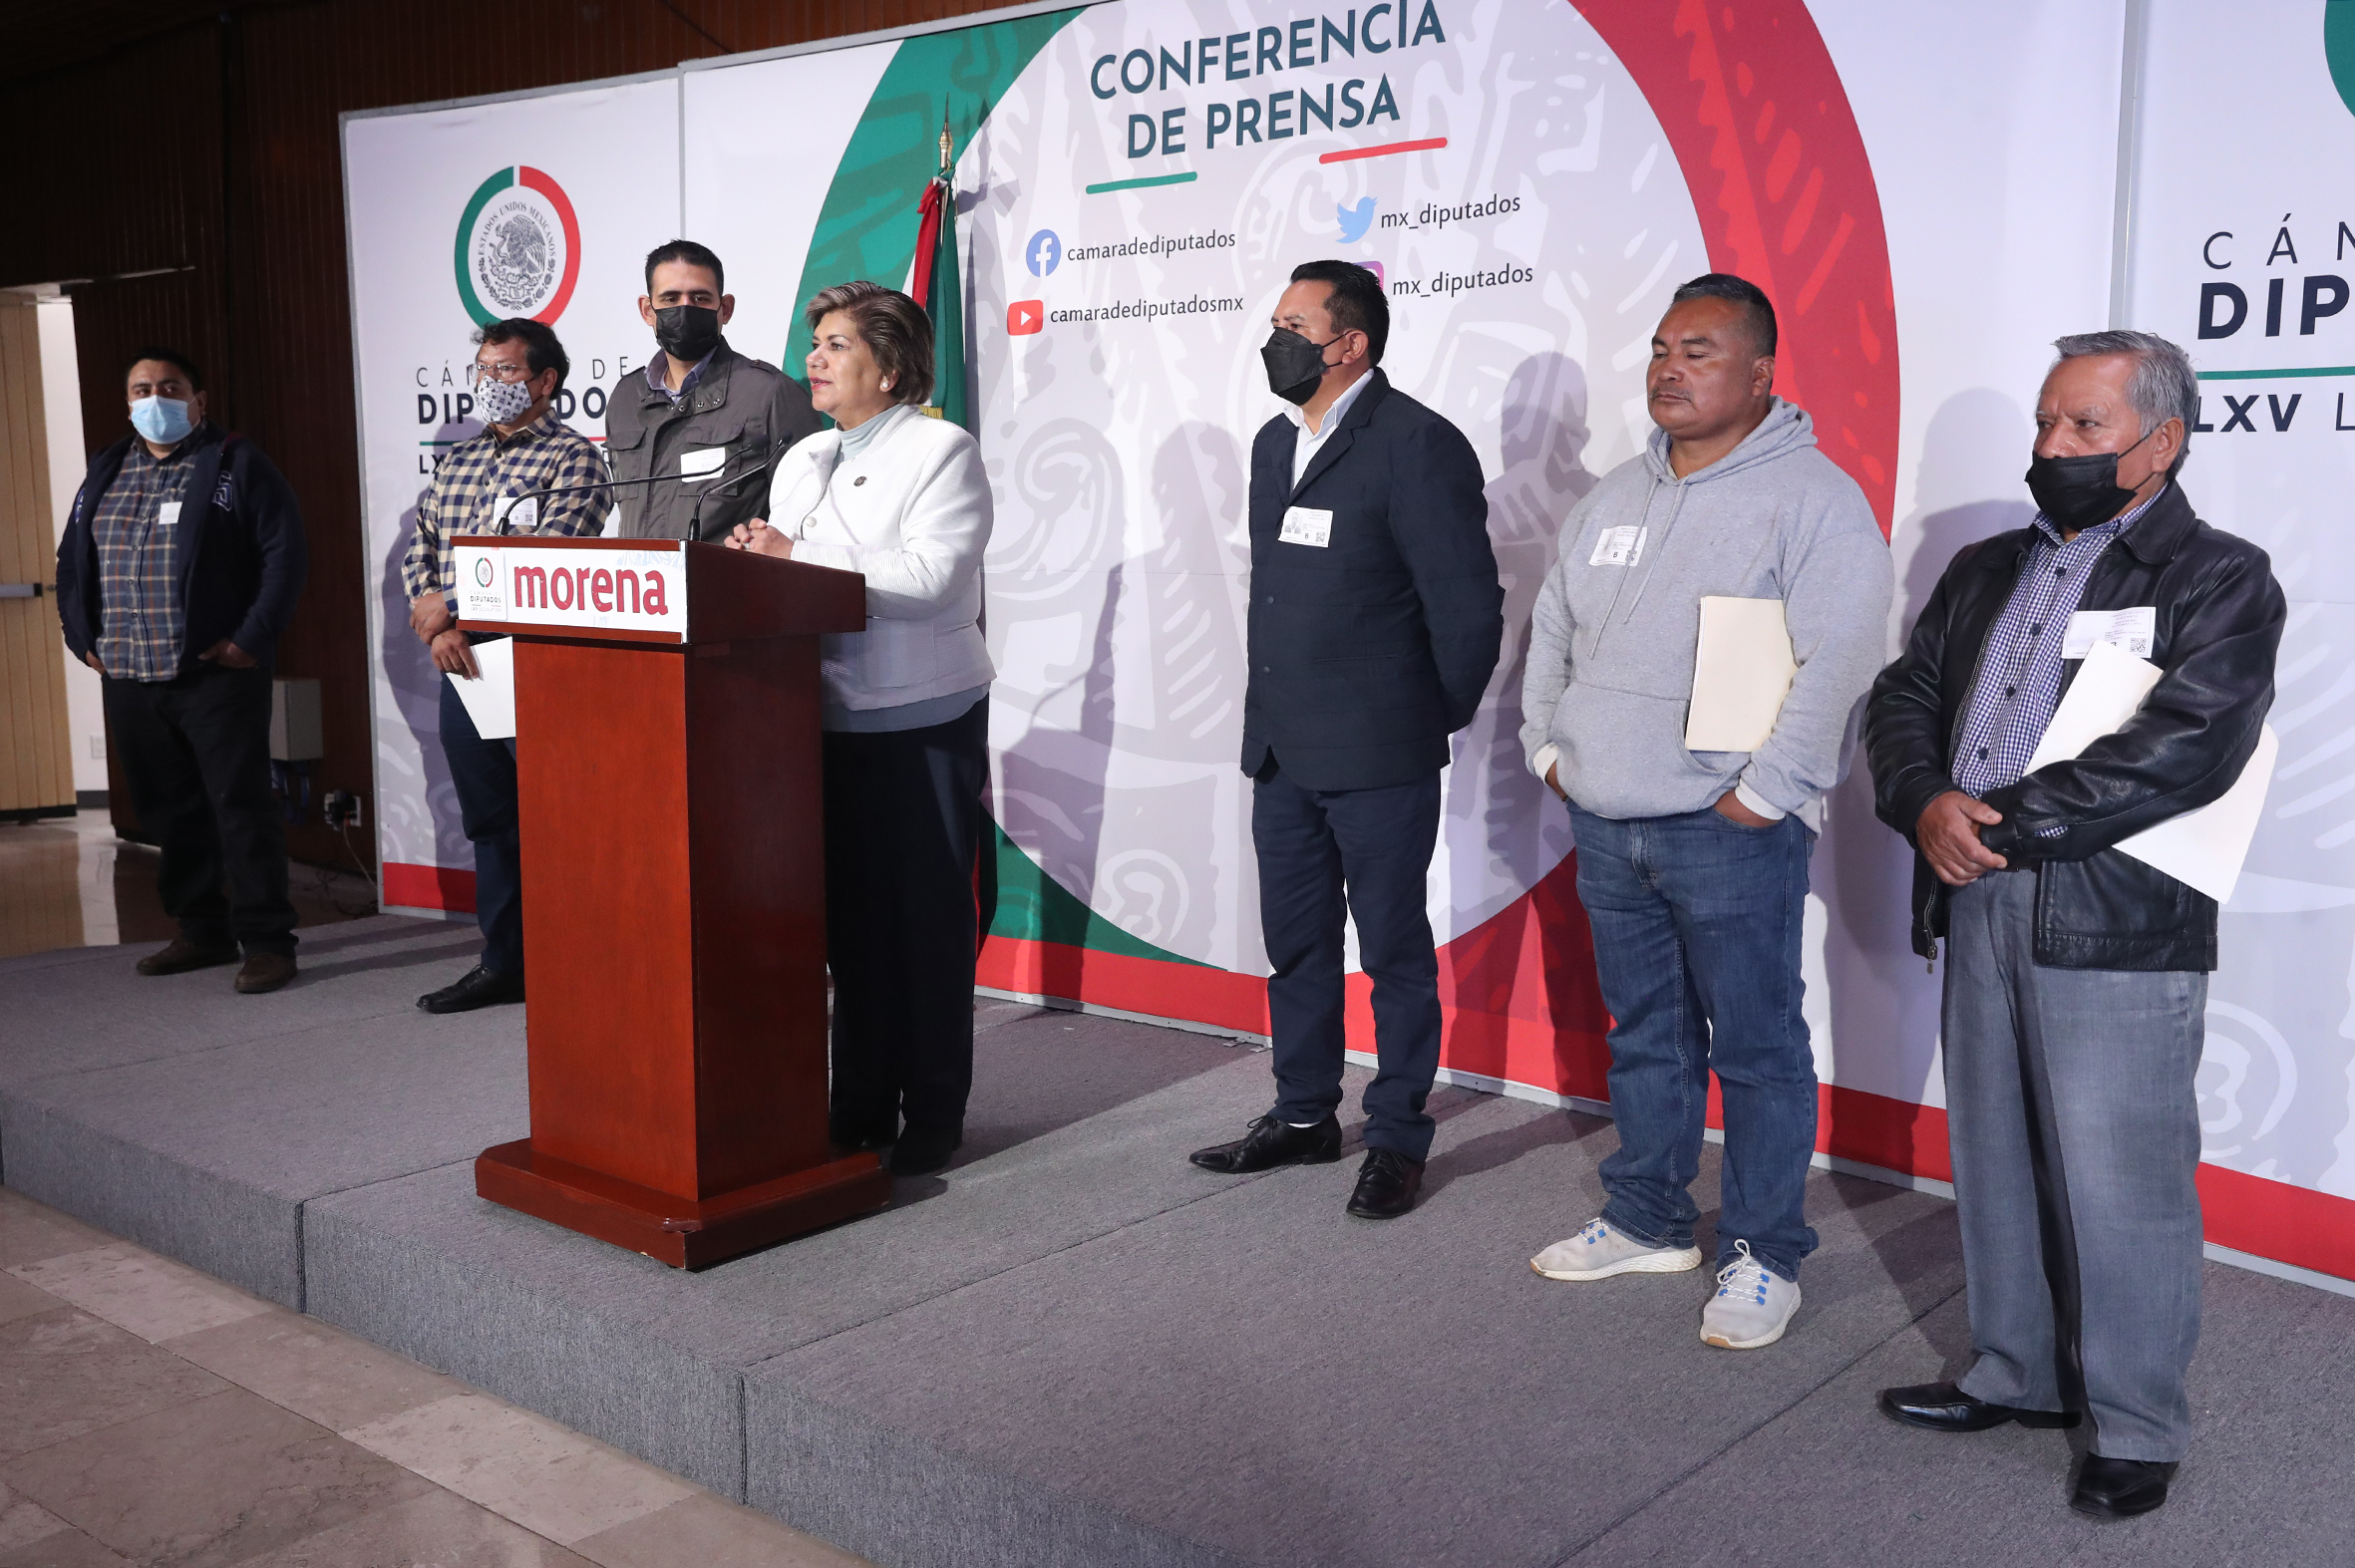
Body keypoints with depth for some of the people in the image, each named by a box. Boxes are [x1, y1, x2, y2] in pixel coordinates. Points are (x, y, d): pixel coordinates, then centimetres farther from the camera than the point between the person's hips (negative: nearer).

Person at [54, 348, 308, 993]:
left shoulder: (236, 464, -1)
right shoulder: (105, 473, 17)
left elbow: (285, 553, -7)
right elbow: (72, 561, 22)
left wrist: (250, 639, -13)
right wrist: (85, 640, 11)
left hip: (216, 675, -6)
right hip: (127, 676, 6)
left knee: (240, 806, -6)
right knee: (168, 812, 11)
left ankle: (266, 941, -2)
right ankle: (202, 932, 22)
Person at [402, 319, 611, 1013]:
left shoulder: (573, 458, -5)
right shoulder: (457, 461, 18)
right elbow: (419, 551, 14)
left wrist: (452, 606, -12)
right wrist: (439, 630, -4)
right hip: (459, 670, 7)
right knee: (489, 822, 13)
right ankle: (503, 962, 22)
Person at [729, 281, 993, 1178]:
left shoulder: (942, 451, -6)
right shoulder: (803, 462, 17)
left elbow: (928, 577, -19)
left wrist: (795, 555, -18)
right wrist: (752, 560, -5)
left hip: (924, 723, -6)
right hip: (829, 722, 7)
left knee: (929, 918, 1)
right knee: (852, 917, 11)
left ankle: (933, 1113, 12)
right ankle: (860, 1104, 22)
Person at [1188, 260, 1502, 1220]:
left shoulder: (1419, 446, -13)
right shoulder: (1275, 443, 13)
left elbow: (1468, 607, -13)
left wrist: (1433, 721, -4)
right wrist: (1269, 709, 17)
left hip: (1379, 759, -8)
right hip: (1281, 749, 8)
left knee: (1394, 951, 4)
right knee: (1296, 943, 16)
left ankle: (1396, 1140, 17)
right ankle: (1303, 1116, 31)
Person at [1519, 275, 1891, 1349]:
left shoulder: (1813, 497, -9)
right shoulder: (1617, 495, 14)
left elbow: (1835, 662, -17)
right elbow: (1552, 627, 21)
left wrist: (1761, 794, -18)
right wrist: (1551, 747, 12)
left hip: (1730, 833, -7)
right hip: (1605, 827, 7)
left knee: (1757, 1048, 2)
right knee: (1644, 1036, 17)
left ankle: (1763, 1257, 15)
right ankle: (1648, 1223, 31)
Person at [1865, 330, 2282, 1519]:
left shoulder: (2220, 580, -3)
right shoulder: (1985, 570, 18)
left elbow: (2185, 748, -16)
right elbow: (1903, 697, 12)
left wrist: (2008, 824, -17)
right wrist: (1926, 806, -9)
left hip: (2117, 927, -6)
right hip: (1976, 907, 6)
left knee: (2117, 1186, -1)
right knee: (1995, 1159, 15)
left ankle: (2137, 1428, 16)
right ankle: (2018, 1376, 32)